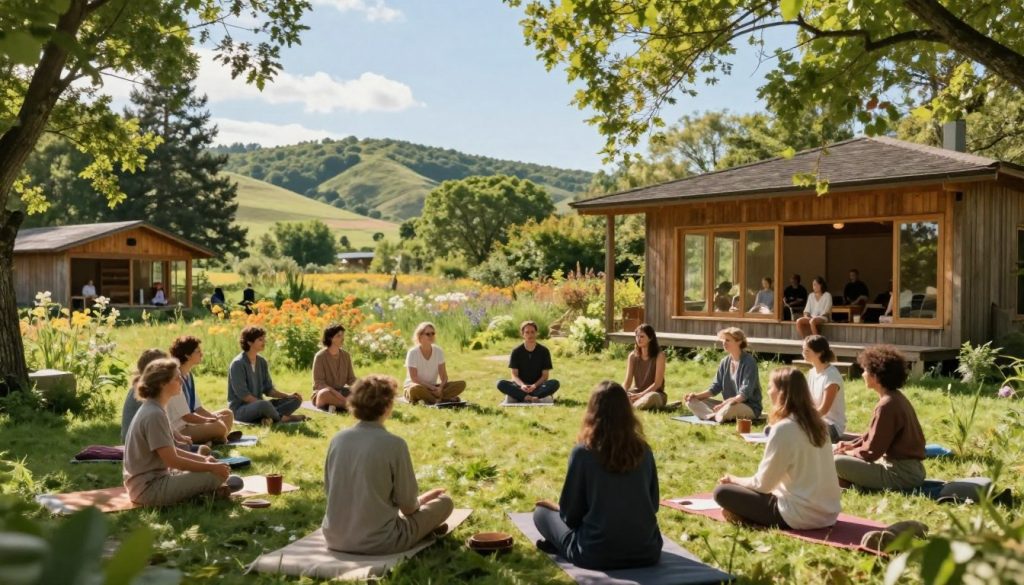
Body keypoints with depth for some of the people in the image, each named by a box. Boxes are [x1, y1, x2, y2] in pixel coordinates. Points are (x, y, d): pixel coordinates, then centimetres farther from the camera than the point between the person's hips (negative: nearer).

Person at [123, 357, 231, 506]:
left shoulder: (152, 409, 9)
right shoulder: (155, 415, -21)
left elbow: (170, 451, 14)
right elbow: (172, 460, -22)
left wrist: (203, 459, 5)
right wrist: (211, 467, -15)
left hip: (145, 482, 10)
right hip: (150, 488, -10)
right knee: (217, 475, -16)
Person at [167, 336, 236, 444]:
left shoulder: (189, 376, 10)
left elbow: (197, 408, 12)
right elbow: (186, 416, -19)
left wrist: (215, 418, -4)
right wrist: (212, 420, -9)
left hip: (189, 423, 10)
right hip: (179, 430, -10)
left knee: (227, 414, 13)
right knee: (219, 427, -29)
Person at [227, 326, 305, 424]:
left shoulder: (262, 362, 8)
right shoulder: (238, 364, -13)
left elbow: (268, 389, 10)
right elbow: (242, 394, -19)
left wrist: (288, 396, -5)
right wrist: (263, 404, -23)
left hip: (258, 404, 8)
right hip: (240, 409, -8)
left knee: (296, 399, -4)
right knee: (265, 405, -40)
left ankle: (268, 417, -25)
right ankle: (281, 418, -10)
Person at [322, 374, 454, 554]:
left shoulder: (338, 439, -3)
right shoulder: (394, 444, -17)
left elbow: (329, 489, 9)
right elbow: (408, 506, -11)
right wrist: (422, 499, 13)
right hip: (377, 542, -7)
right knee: (444, 501, 10)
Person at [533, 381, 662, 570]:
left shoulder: (583, 451, -13)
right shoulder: (644, 449, -2)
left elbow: (571, 513, -5)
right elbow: (653, 504, 10)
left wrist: (554, 506, 17)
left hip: (596, 554, -5)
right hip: (647, 550, 5)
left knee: (542, 512, 15)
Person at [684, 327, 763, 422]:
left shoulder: (749, 362, -14)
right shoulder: (725, 362, 7)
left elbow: (745, 393, -22)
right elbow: (716, 387, 7)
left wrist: (725, 403, -35)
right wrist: (696, 395, -9)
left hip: (750, 407, -8)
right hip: (728, 404, 8)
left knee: (729, 408, -43)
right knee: (691, 401, -6)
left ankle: (716, 416, -13)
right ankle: (718, 415, -23)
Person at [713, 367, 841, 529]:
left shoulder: (783, 428, -17)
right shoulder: (816, 423, 5)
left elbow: (762, 484, -11)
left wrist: (734, 480, 9)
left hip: (801, 516, -8)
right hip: (828, 512, 8)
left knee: (722, 492, -3)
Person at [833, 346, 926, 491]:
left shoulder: (887, 405, -21)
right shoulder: (896, 398, 9)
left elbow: (871, 453, -18)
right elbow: (873, 436, 17)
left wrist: (845, 451, -3)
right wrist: (850, 445, 6)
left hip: (901, 475, -10)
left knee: (838, 462, -16)